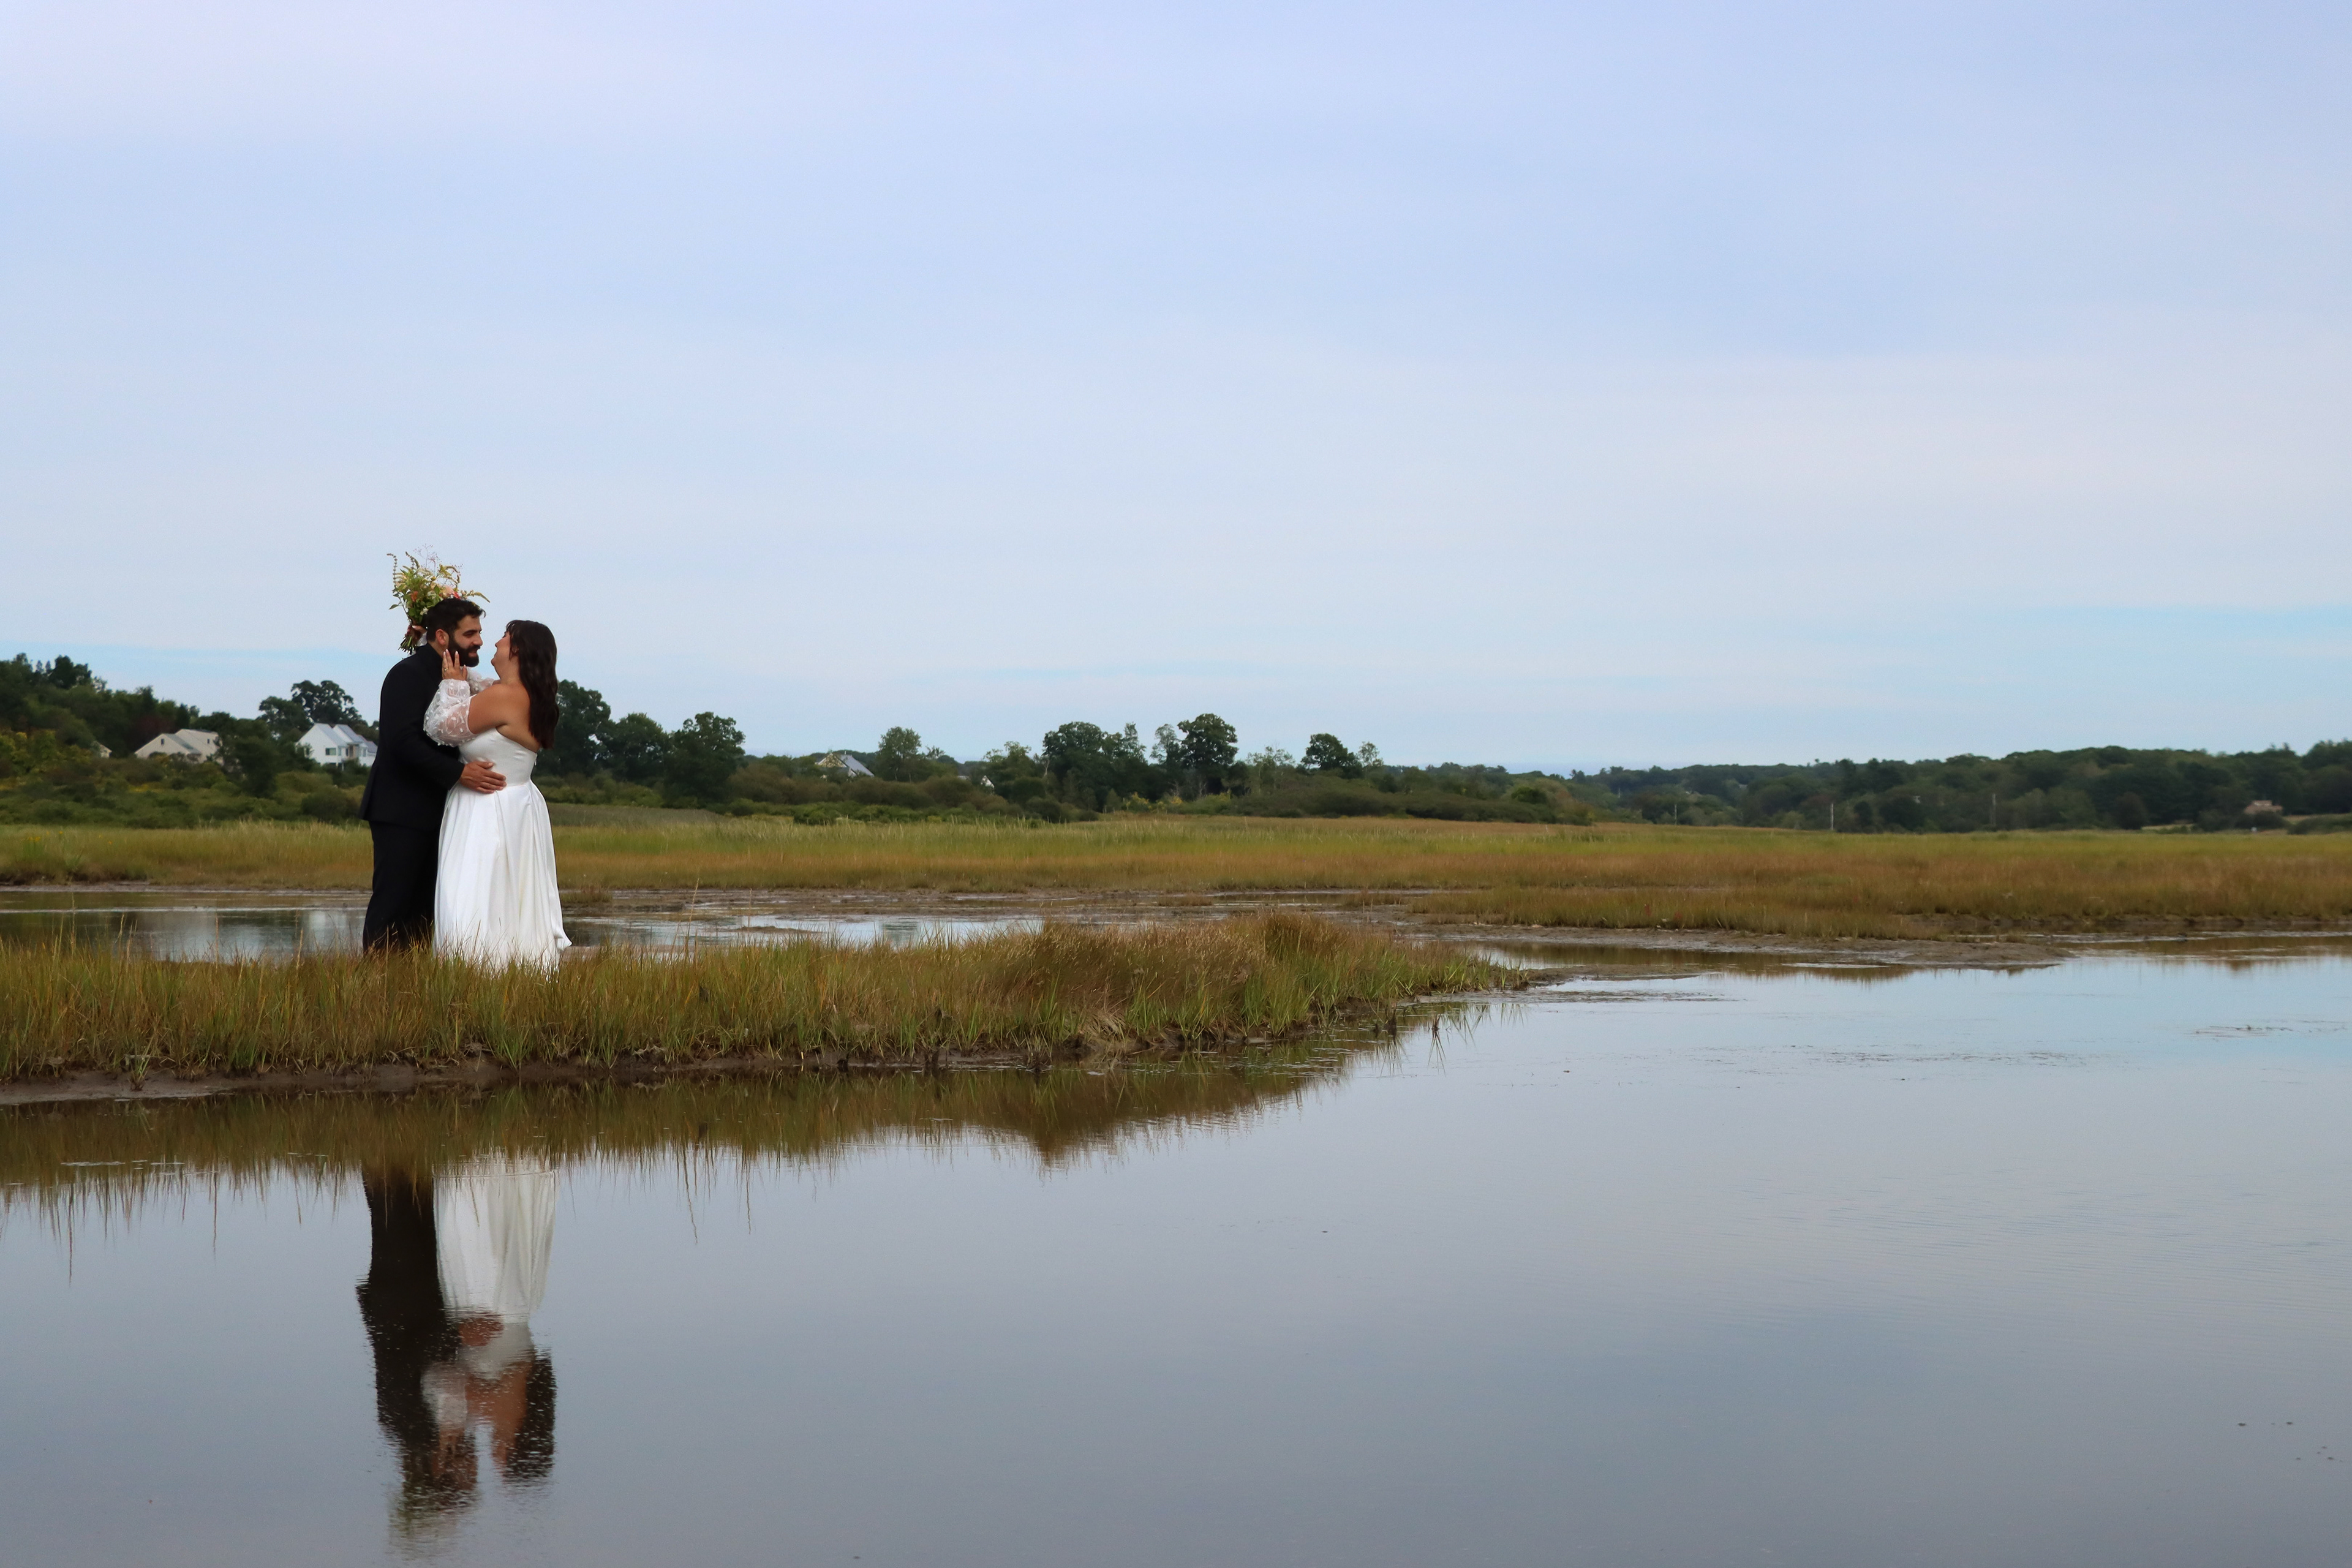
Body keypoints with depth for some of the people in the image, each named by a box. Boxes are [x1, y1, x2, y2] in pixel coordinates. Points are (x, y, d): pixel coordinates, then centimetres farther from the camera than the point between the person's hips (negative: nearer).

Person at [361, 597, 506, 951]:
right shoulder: (409, 674, -12)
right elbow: (403, 741, -23)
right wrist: (459, 773, -28)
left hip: (432, 812, 9)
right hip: (401, 812, -9)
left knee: (423, 907, 6)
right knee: (392, 902, -8)